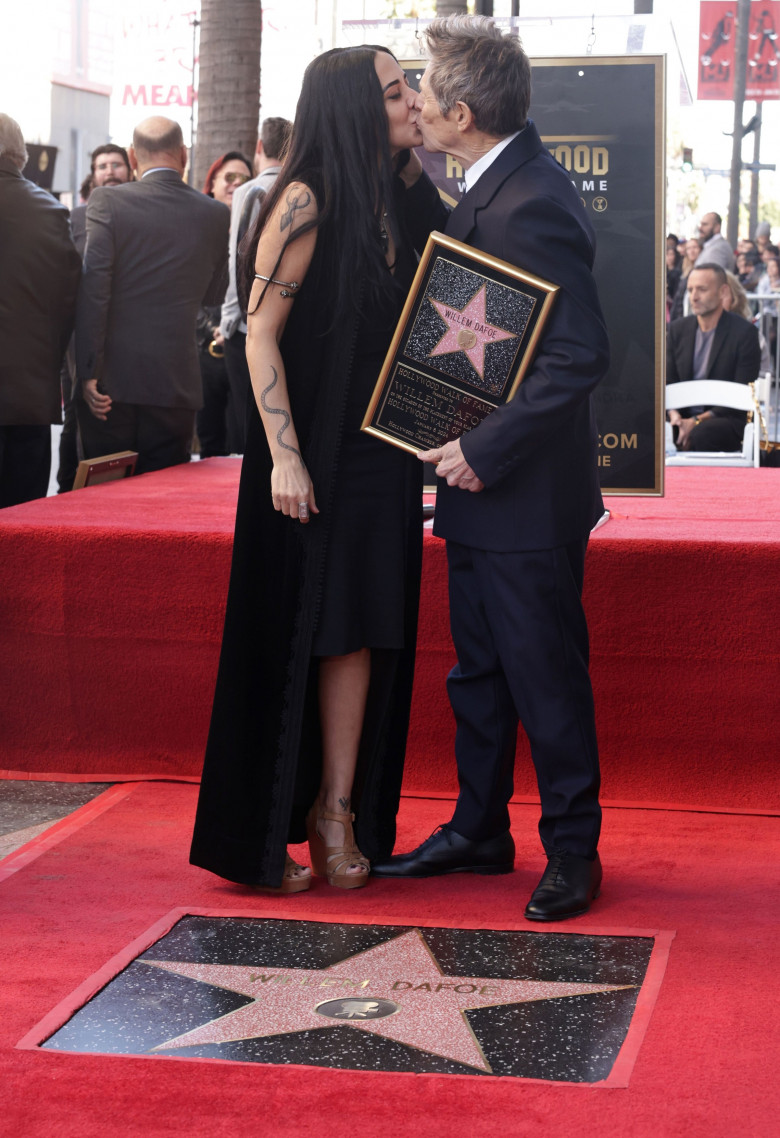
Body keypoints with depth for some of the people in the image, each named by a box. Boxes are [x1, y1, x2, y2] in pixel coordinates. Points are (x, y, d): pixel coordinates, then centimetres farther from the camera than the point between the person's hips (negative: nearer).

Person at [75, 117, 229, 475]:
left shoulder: (107, 201, -6)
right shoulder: (215, 214, 1)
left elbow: (93, 288, -13)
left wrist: (88, 372, -11)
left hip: (112, 380, -1)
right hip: (175, 383, 1)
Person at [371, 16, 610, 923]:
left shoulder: (530, 206, -23)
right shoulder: (490, 187, 8)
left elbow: (582, 354, -28)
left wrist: (486, 449, -23)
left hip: (527, 493, -10)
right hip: (479, 481, 10)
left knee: (545, 676, 3)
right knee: (477, 670, 18)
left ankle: (573, 850, 17)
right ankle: (478, 831, 31)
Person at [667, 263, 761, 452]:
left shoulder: (744, 332, -5)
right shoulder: (678, 329, 11)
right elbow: (668, 382, 12)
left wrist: (698, 421, -17)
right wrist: (674, 415, -11)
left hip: (728, 420, -4)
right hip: (685, 417, 4)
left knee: (701, 433, -38)